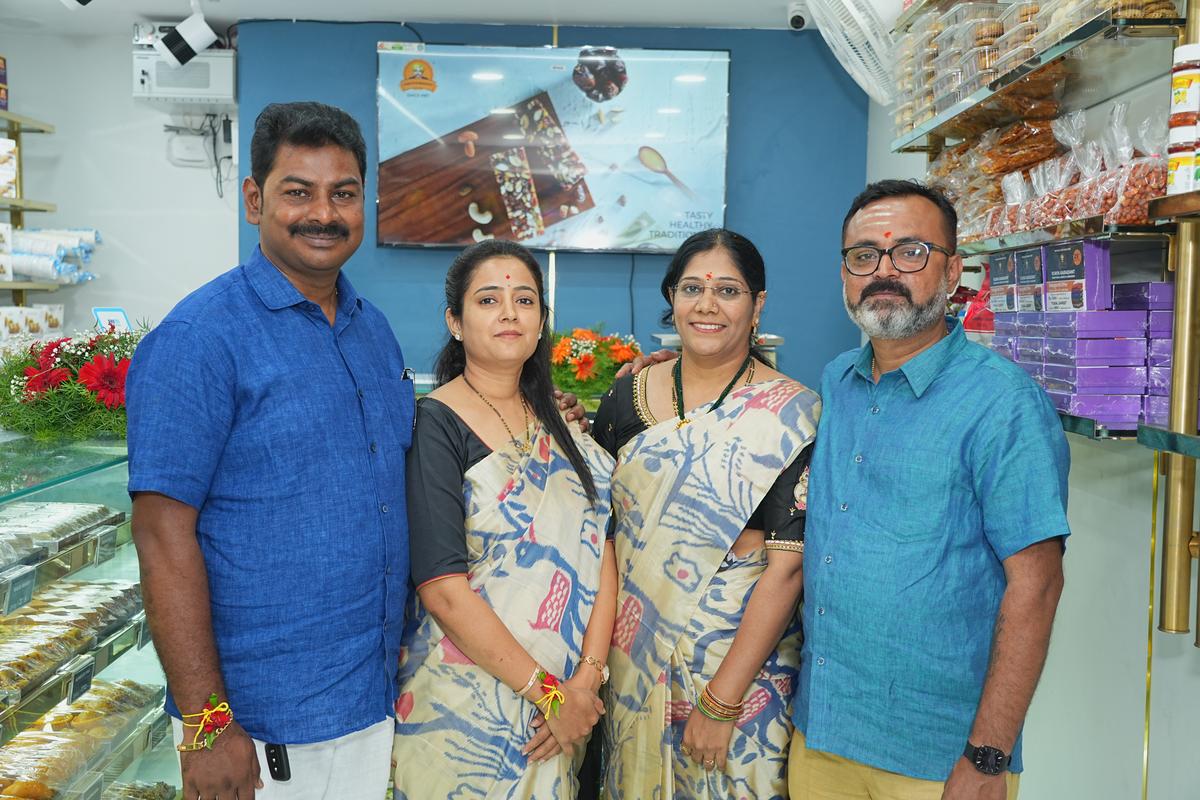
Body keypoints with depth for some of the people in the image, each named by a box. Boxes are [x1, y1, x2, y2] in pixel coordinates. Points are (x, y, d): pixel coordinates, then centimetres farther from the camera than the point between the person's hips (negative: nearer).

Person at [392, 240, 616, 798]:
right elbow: (442, 588, -19)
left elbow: (601, 553, -1)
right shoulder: (434, 424, -12)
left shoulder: (561, 420, 6)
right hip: (466, 701, -5)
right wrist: (549, 693, -17)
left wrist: (587, 678, -13)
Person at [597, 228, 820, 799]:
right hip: (631, 664, 4)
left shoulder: (790, 415, -12)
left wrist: (720, 702, -18)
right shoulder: (627, 398, 0)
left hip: (742, 662, -4)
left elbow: (786, 567, -16)